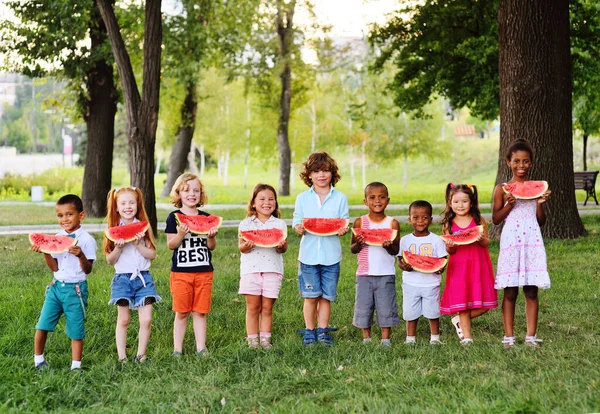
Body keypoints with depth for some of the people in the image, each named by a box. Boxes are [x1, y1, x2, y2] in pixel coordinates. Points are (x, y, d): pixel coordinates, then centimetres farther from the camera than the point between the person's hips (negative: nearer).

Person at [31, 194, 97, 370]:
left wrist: (81, 256, -31)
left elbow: (87, 270, -12)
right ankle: (38, 359, 18)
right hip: (57, 285, 4)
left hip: (76, 289, -4)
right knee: (42, 325, 0)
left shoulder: (86, 240, -9)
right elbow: (55, 267, 4)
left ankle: (76, 365, 15)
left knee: (76, 329, 3)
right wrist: (45, 252, -11)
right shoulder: (57, 237, 6)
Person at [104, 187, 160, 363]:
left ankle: (141, 354, 9)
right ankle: (122, 357, 11)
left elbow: (153, 254, -2)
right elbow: (110, 260, 0)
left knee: (146, 320, -4)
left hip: (143, 277, 1)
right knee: (123, 320, 4)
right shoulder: (114, 229, 1)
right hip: (122, 278, -1)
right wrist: (118, 247, -17)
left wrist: (138, 244, -15)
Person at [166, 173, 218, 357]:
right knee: (181, 313, 3)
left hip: (204, 272, 2)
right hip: (181, 272, -2)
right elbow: (170, 245, -5)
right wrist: (180, 235, -23)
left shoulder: (206, 218, 7)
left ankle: (201, 348, 12)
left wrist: (212, 236, -13)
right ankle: (177, 350, 10)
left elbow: (211, 247, 8)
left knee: (200, 312, 6)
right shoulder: (174, 217, -1)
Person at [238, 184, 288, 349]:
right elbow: (241, 247, 2)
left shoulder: (280, 224, 10)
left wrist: (281, 246, -19)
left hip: (273, 269, 1)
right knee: (253, 307, 1)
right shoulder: (246, 223, 7)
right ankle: (252, 340, 6)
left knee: (267, 308, 3)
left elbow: (283, 249, 4)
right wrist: (247, 245, -20)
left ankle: (265, 340, 10)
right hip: (251, 268, -1)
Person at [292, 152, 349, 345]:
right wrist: (298, 228, -18)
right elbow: (296, 221, 5)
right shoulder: (302, 198, 6)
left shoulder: (340, 198, 5)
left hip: (331, 255, 0)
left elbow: (344, 222, 4)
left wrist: (343, 230, -19)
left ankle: (323, 331, 16)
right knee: (310, 296, 2)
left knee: (326, 296, 5)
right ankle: (309, 331, 14)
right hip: (309, 254, 0)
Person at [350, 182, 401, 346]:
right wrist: (359, 244, -18)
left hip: (386, 273, -1)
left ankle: (385, 339, 12)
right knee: (363, 306, 5)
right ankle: (366, 338, 17)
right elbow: (352, 249, 3)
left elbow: (396, 250, -1)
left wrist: (388, 246, -22)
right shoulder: (360, 222, 1)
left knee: (386, 307, 2)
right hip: (364, 273, 1)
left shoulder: (392, 223, 0)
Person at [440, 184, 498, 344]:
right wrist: (450, 246, -20)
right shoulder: (448, 224, 3)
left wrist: (481, 239, -21)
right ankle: (466, 336, 12)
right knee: (462, 301, 1)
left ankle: (460, 321, 22)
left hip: (478, 266, 0)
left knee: (483, 305, -2)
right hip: (459, 267, 0)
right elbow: (450, 251, 3)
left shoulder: (479, 221, 1)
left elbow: (487, 243, 0)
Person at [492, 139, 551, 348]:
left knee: (531, 291, 2)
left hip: (532, 242, 2)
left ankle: (531, 336, 8)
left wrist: (541, 203, -6)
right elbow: (495, 219, 3)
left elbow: (541, 221, 11)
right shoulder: (502, 189, 3)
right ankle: (509, 336, 7)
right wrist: (509, 205, -11)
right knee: (510, 292, 1)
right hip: (511, 242, -2)